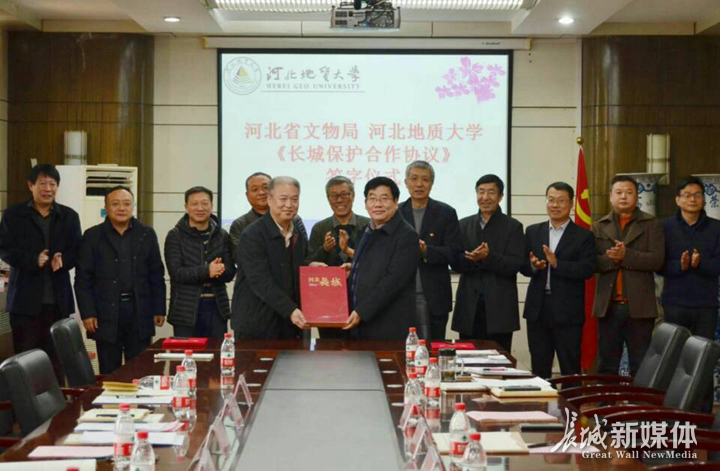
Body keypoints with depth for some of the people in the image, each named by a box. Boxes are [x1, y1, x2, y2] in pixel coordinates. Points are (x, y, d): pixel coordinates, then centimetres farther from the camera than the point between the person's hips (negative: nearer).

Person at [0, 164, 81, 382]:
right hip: (25, 298, -2)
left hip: (58, 298, 2)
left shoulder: (69, 216, 13)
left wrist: (62, 260, -15)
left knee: (57, 359, 2)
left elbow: (77, 251, 8)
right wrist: (32, 260, -17)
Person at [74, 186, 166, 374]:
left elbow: (157, 276, 10)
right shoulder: (93, 236, 3)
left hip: (140, 313, 1)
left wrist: (159, 309, 5)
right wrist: (87, 313, -6)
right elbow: (83, 279, 1)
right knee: (109, 373, 3)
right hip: (106, 314, -1)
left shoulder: (147, 234, 8)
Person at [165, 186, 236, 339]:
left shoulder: (222, 236, 8)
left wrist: (216, 271, -20)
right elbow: (176, 272, -11)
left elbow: (230, 273, 2)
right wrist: (206, 271, -23)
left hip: (217, 308, 3)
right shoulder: (175, 236, -1)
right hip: (186, 309, -3)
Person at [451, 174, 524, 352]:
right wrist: (473, 259, -17)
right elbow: (455, 263, 4)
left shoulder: (513, 227, 3)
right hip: (469, 308, 3)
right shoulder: (464, 225, 13)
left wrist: (488, 257, -23)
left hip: (499, 309, -3)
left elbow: (515, 265, -7)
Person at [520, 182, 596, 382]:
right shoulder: (533, 232, 11)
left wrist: (557, 263, -21)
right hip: (537, 309, 4)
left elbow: (587, 269, -11)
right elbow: (522, 266, 8)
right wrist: (533, 266, -14)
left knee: (570, 368, 1)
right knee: (539, 367, 10)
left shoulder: (584, 236, 0)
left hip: (568, 312, -4)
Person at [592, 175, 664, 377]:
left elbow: (657, 259, -8)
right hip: (608, 307, 2)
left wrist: (626, 255, -18)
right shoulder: (599, 227, 11)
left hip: (639, 307, -2)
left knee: (641, 366, 2)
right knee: (607, 366, 8)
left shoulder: (651, 224, 4)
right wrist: (610, 259, -18)